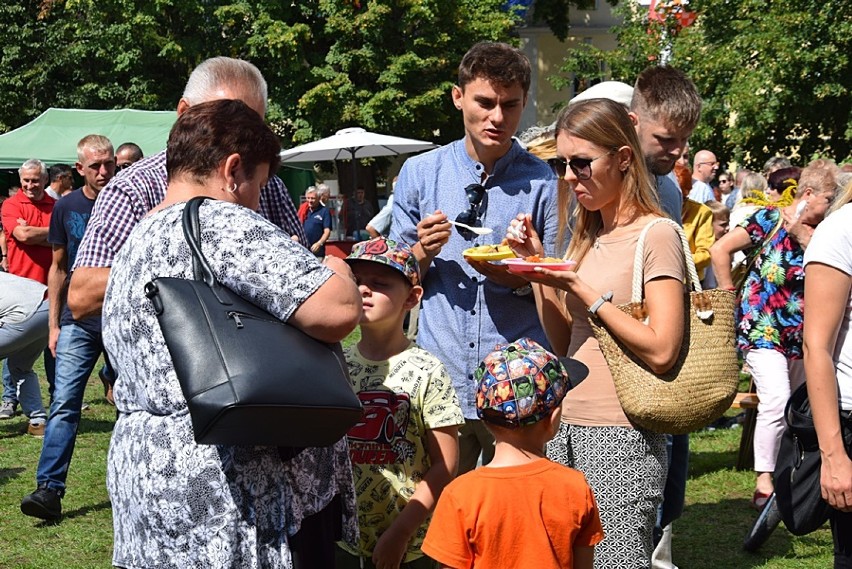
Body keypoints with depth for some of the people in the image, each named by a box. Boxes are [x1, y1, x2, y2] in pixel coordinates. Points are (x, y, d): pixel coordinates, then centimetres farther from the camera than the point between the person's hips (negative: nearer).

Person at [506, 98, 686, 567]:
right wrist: (536, 265, 5)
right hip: (565, 429, 7)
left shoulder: (656, 235, -9)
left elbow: (661, 351, -17)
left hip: (620, 438, -7)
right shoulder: (586, 238, 15)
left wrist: (582, 289, -15)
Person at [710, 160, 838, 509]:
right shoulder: (770, 219, -7)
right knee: (777, 399, -18)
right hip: (761, 327, -7)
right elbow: (720, 250, -11)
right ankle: (763, 483, -10)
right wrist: (731, 296, -8)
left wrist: (803, 237, -11)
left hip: (800, 333, 7)